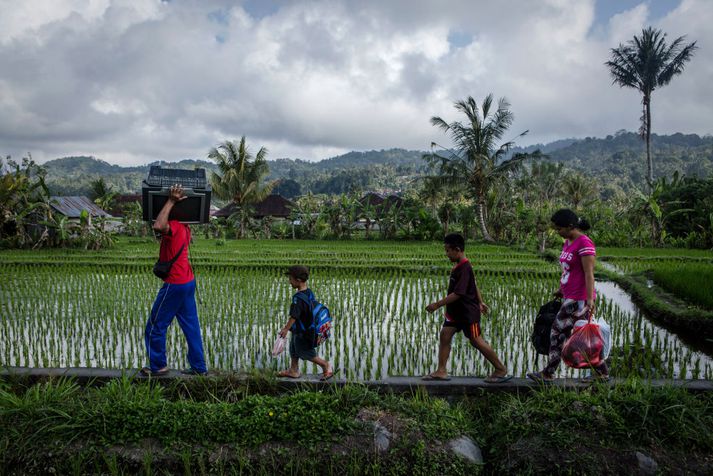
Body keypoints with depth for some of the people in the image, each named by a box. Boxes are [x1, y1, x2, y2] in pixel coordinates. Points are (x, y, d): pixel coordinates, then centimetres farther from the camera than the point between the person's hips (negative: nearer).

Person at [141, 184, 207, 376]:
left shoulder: (174, 225, -18)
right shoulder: (184, 226, 9)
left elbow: (158, 226, -42)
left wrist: (171, 202, -32)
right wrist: (173, 202, 17)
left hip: (175, 284, -9)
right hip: (188, 281, 9)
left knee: (155, 326, 7)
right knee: (191, 326, 12)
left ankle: (158, 366, 18)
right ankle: (199, 367, 17)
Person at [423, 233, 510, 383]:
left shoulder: (464, 268, -23)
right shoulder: (458, 266, 8)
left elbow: (457, 294, -28)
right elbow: (474, 286, 20)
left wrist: (437, 304, -27)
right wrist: (481, 302, 28)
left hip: (468, 312, -9)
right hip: (456, 311, 9)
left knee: (476, 341, 0)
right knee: (445, 335, 2)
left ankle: (501, 370, 15)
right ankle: (441, 371, 5)